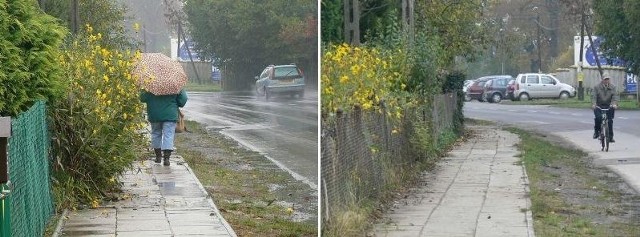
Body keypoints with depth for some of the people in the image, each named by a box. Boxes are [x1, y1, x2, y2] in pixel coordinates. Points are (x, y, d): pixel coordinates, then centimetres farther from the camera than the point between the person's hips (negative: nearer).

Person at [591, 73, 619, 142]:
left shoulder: (612, 87, 4)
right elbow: (593, 96, -10)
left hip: (609, 107, 2)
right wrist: (593, 104, -28)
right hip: (599, 106, -1)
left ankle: (610, 137, 7)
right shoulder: (597, 87, 0)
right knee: (598, 118, -23)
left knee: (610, 121, -2)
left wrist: (614, 104, -27)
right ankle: (596, 131, 1)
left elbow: (615, 96, -8)